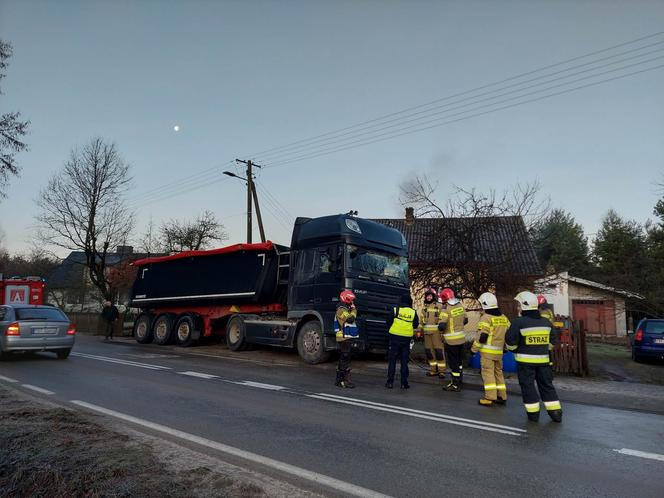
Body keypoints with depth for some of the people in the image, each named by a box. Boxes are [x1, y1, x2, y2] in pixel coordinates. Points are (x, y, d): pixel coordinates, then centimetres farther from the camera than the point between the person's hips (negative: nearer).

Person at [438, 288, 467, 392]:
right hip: (462, 338, 7)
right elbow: (465, 320, 11)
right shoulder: (460, 306, 1)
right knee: (459, 360, 22)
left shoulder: (446, 309, -20)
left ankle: (455, 385, 10)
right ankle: (459, 379, 37)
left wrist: (439, 327, -2)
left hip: (451, 340, -7)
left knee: (453, 362, 3)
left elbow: (442, 326, -23)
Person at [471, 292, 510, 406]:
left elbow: (482, 336, -17)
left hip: (487, 350, -7)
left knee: (488, 372, -3)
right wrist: (504, 346, 26)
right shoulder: (503, 317, 11)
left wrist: (474, 348, -9)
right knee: (498, 372, 16)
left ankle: (490, 397, -4)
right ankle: (502, 396, 19)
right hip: (499, 351, 7)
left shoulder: (486, 317, -13)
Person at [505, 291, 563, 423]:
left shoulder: (519, 322, -14)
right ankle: (556, 413, 18)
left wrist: (512, 348, 8)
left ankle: (533, 413, 10)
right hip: (543, 359, 5)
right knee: (546, 385, 16)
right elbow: (552, 341, 13)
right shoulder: (546, 322, 4)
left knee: (528, 385, 7)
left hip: (525, 360, -5)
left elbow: (511, 342, -13)